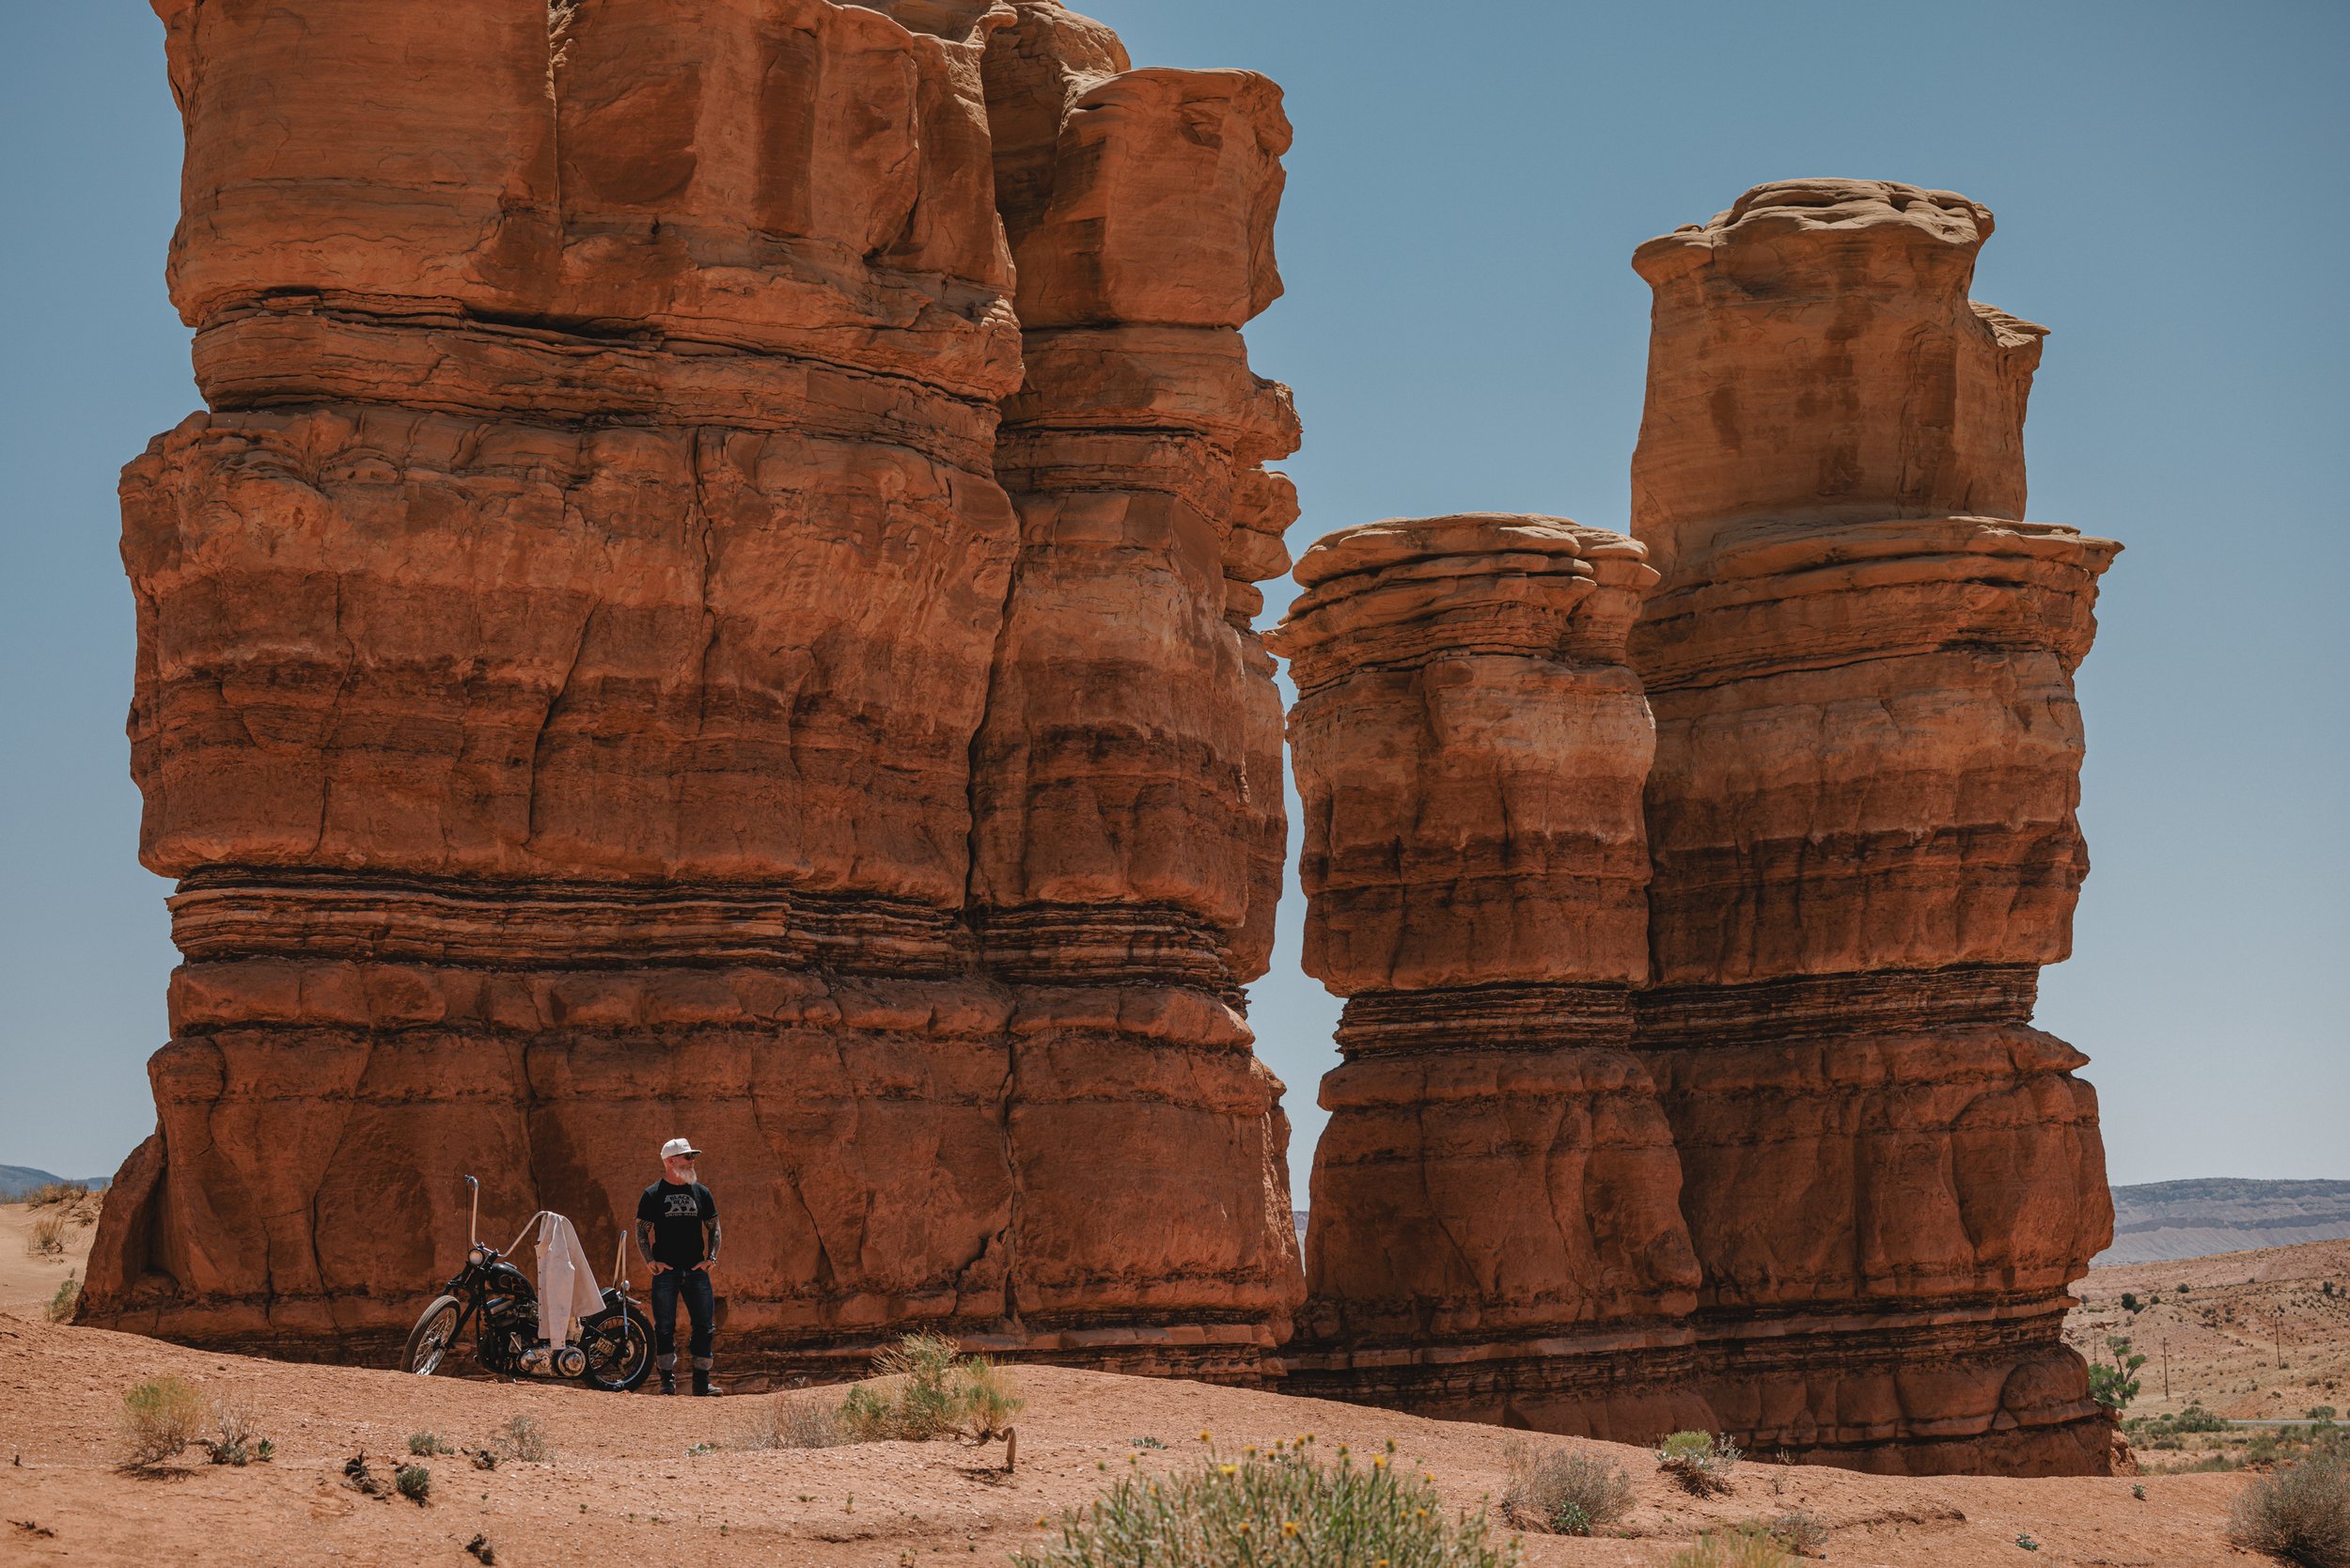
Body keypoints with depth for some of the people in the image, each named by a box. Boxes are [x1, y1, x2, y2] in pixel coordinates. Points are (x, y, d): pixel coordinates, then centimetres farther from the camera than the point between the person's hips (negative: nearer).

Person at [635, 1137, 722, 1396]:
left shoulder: (701, 1192, 11)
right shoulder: (653, 1195, 2)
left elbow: (713, 1227, 15)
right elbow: (641, 1231, 2)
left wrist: (710, 1258, 3)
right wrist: (651, 1261, -9)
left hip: (696, 1270, 3)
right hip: (666, 1270, -3)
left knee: (704, 1326, 0)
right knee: (664, 1328, -2)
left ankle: (701, 1381, 6)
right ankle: (667, 1380, 5)